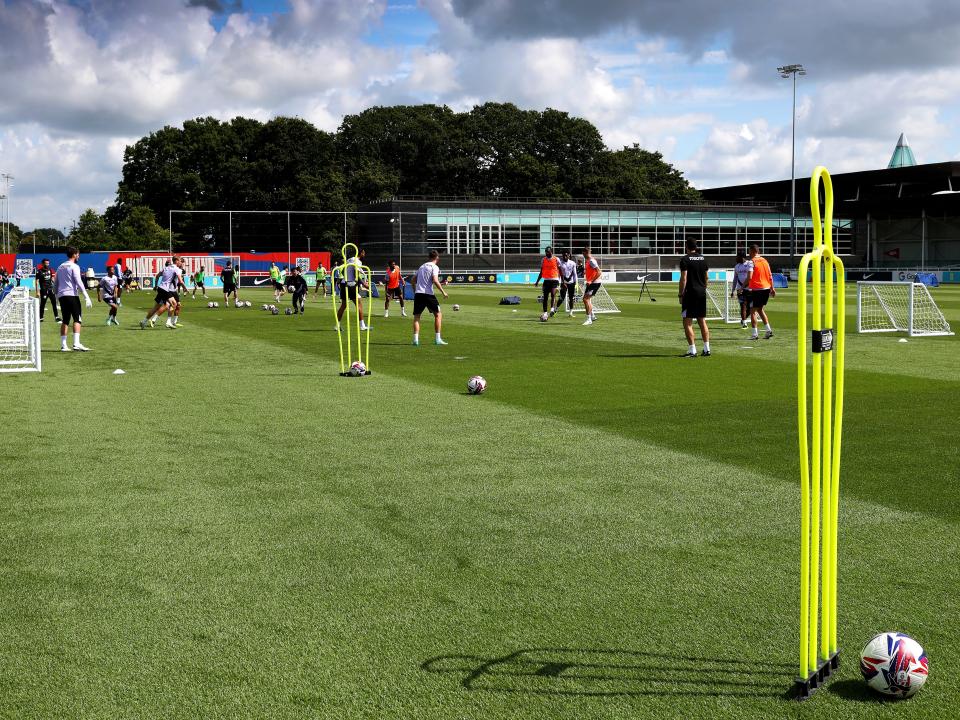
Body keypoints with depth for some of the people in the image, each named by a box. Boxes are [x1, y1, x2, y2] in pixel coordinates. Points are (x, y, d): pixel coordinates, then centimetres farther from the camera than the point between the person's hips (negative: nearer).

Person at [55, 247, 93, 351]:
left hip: (61, 296, 7)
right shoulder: (74, 266, -4)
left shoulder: (60, 267, 18)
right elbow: (79, 283, -12)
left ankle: (63, 345, 5)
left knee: (65, 321, 9)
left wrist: (57, 297, 28)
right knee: (77, 319, -7)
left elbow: (56, 283, 21)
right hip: (71, 295, -7)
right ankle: (76, 343, -18)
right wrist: (86, 297, -13)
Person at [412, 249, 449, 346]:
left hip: (418, 294, 5)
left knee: (416, 317, 8)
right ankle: (437, 339, 5)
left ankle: (415, 339, -5)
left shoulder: (422, 266, 20)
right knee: (438, 314, 9)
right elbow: (435, 281, -16)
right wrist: (443, 292, -11)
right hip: (428, 294, -5)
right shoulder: (434, 267, -1)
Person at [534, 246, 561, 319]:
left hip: (554, 280, -3)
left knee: (553, 294, -24)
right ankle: (545, 313, 6)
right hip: (546, 280, 3)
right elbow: (541, 272, 16)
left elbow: (560, 271, 4)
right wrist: (537, 281, 11)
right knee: (545, 297, 1)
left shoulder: (556, 260, 0)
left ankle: (552, 309, -13)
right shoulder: (543, 260, 9)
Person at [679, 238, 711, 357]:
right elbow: (706, 278, 14)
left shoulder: (685, 259, -9)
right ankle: (707, 349, 11)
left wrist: (680, 294, -9)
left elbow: (683, 278, -14)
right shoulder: (703, 259, 10)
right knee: (702, 322, 12)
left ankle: (692, 350, -8)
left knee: (687, 323, -3)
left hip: (690, 293, -7)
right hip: (702, 293, 7)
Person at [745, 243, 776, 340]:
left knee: (753, 311, 2)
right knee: (760, 310, 20)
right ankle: (768, 330, 10)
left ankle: (754, 334, -3)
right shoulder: (764, 261, 11)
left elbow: (749, 277, -19)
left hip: (757, 289, -7)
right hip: (766, 288, 7)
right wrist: (772, 289, 17)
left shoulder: (752, 261, -10)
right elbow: (770, 276, 12)